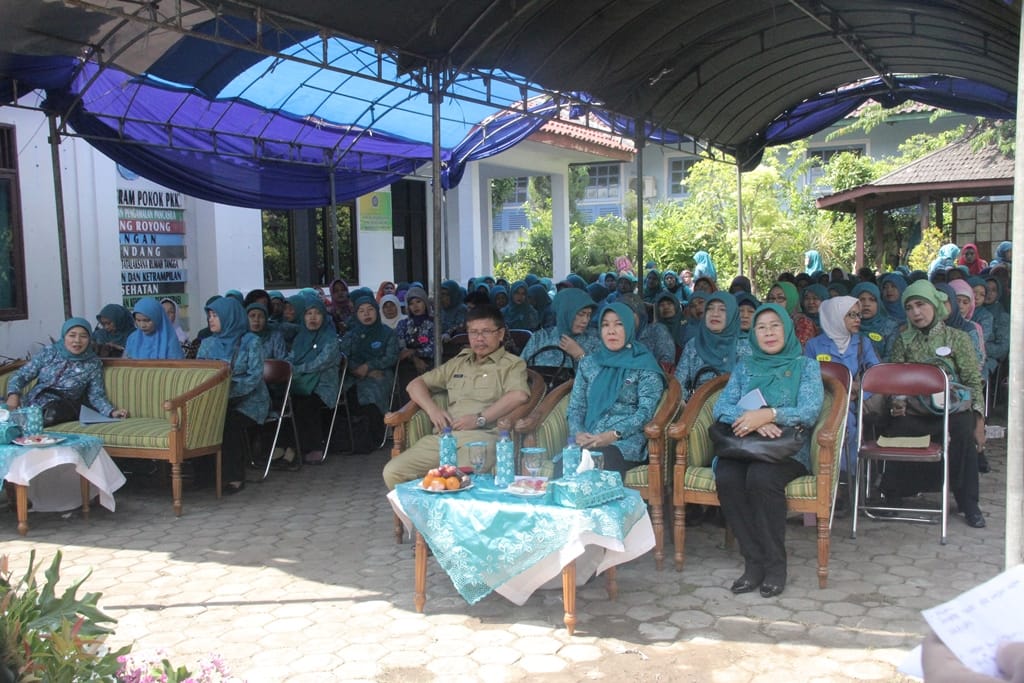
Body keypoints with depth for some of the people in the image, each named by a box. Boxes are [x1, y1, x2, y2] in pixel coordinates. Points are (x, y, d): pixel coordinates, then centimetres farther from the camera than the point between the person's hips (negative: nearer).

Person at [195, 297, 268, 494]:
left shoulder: (251, 342, -3)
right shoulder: (208, 343, 14)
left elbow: (255, 377, -12)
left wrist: (228, 391, -25)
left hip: (248, 400, -4)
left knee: (230, 421, -33)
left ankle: (236, 477, -21)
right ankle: (204, 472, -18)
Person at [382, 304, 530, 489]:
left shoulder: (512, 364, 12)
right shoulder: (458, 363, 30)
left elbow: (519, 395, -10)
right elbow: (415, 384, 30)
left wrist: (480, 418, -14)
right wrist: (432, 409, 9)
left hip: (483, 435, -5)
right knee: (393, 472, -16)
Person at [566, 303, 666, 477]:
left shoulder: (644, 364, 7)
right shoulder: (588, 363, 21)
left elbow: (646, 411, -3)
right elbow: (575, 407, 16)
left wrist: (614, 435, -16)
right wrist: (578, 433, -6)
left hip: (626, 439, -3)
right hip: (587, 440, 3)